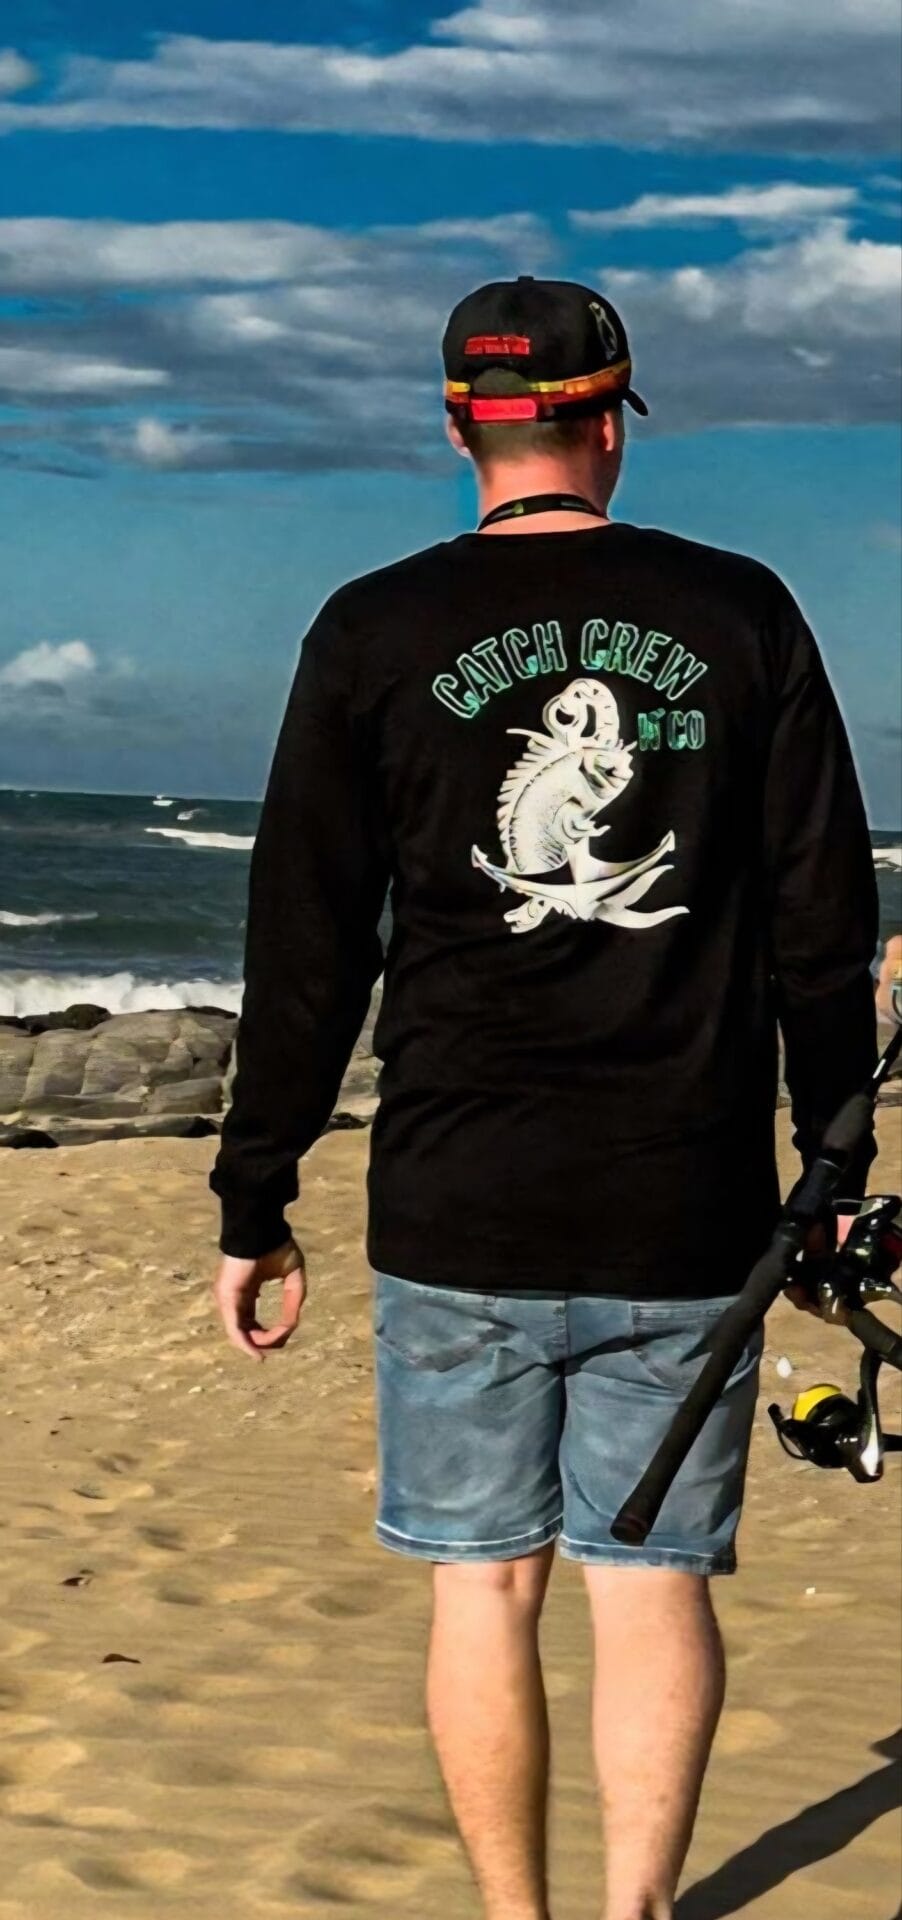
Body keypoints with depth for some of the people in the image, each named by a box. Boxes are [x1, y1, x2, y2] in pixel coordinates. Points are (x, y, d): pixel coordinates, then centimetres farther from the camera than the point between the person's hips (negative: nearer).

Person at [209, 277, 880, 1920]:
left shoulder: (373, 633, -1)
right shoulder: (741, 616, 2)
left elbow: (304, 945, -1)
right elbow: (826, 922, 4)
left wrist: (252, 1205, 5)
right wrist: (834, 1161, 15)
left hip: (459, 1211, 0)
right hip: (688, 1215, 1)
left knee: (483, 1583, 10)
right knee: (656, 1578, 9)